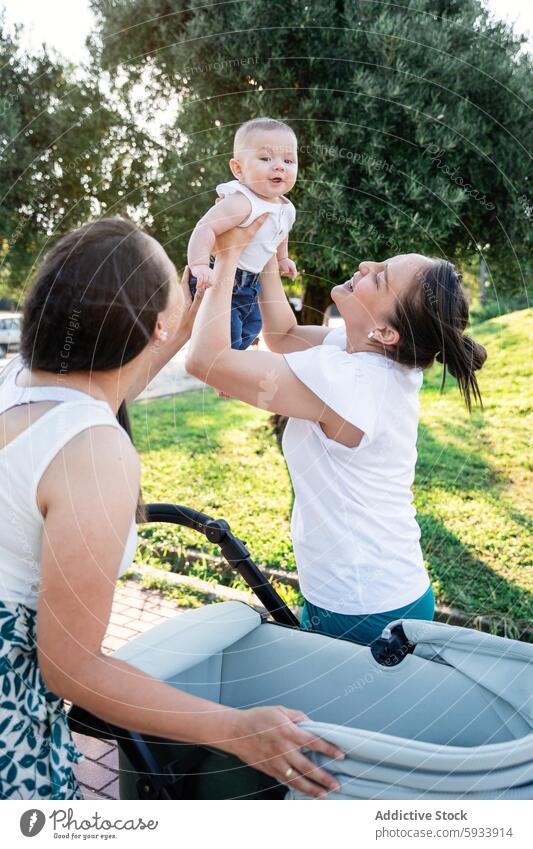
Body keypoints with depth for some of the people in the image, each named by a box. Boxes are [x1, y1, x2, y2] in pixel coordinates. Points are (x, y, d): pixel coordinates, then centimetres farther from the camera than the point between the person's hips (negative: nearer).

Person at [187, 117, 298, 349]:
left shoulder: (287, 209, 0)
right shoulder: (241, 202, -30)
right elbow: (205, 228, -38)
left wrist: (282, 258, 38)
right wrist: (199, 265, -50)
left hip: (249, 284, 9)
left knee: (251, 327, 23)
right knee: (227, 335, -10)